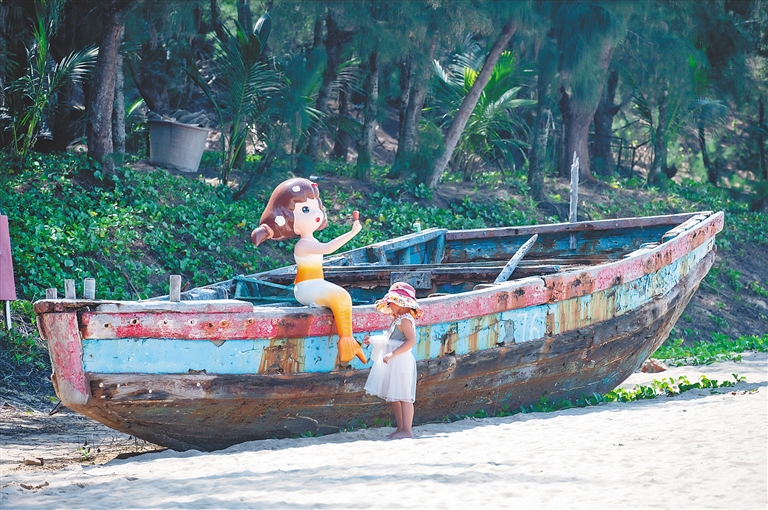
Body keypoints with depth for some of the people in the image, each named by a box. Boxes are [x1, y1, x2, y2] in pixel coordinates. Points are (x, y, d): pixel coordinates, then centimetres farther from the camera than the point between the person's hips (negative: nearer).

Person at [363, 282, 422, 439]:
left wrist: (393, 354, -31)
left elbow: (411, 340, -27)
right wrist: (372, 340, 27)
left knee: (403, 396, -9)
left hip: (401, 361, -11)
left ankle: (407, 429, -8)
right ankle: (400, 428, 18)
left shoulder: (405, 320, -15)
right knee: (394, 397, 13)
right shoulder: (397, 320, 17)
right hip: (393, 364, 11)